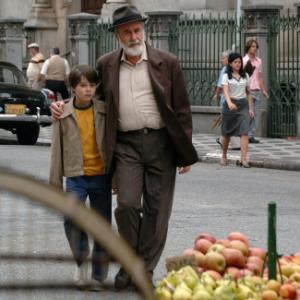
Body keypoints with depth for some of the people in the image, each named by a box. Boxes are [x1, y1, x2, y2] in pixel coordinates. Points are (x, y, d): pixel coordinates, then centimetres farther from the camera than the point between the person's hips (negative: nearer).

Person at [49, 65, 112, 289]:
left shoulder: (105, 111, 2)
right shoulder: (64, 114, 1)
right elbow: (57, 149, 5)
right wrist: (55, 183, 4)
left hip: (101, 176, 1)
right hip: (76, 177, -1)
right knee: (71, 218, -20)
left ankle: (98, 275, 17)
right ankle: (81, 259, 5)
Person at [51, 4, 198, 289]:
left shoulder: (167, 63, 1)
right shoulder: (106, 65, 7)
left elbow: (182, 108, 4)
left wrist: (185, 153, 2)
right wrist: (65, 106, 5)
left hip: (161, 142, -1)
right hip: (126, 145, 1)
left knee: (156, 210, 1)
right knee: (127, 204, -12)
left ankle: (145, 269, 13)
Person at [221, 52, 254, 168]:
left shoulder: (245, 76, 9)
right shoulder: (226, 76, -2)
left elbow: (248, 93, 15)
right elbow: (226, 91, -16)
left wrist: (250, 108, 9)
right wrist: (229, 103, -34)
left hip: (243, 105, 2)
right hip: (230, 105, -2)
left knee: (244, 132, -14)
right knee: (227, 132, 10)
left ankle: (243, 159, -20)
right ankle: (224, 156, 32)